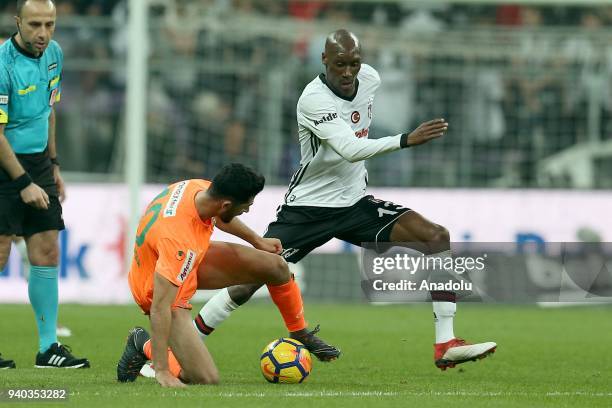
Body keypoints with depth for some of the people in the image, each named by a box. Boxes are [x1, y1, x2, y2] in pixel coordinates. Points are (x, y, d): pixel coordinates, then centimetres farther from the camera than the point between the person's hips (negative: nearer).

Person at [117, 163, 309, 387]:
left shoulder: (200, 188, -19)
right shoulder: (180, 240, -42)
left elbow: (217, 217, 10)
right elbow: (159, 307, -41)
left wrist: (256, 240, 22)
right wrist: (161, 371, -40)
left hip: (191, 262, 8)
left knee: (276, 266, 0)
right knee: (207, 379, -18)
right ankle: (144, 345, 7)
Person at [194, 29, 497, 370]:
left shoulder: (371, 79, -2)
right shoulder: (314, 99, -23)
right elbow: (350, 149, -37)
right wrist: (407, 140, -46)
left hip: (355, 202, 6)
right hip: (308, 209, -6)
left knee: (437, 237, -12)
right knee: (249, 282, -14)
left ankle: (446, 347, -13)